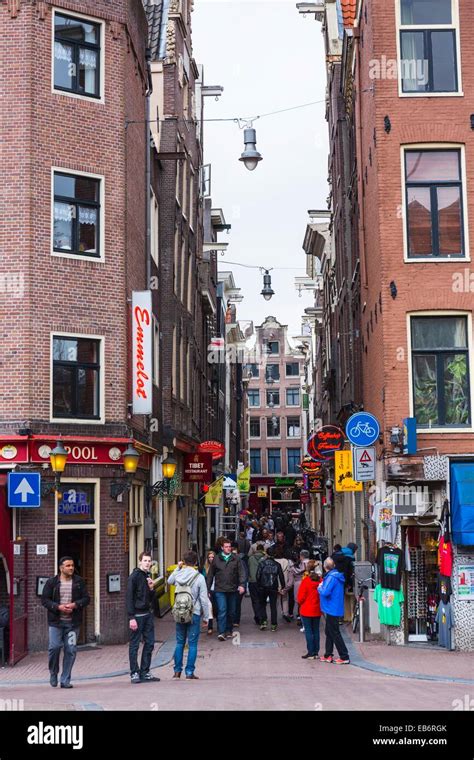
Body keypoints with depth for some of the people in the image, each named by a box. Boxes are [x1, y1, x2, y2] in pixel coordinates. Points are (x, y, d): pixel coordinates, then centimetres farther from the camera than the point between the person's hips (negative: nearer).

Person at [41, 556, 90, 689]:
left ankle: (65, 680, 9)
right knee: (54, 647, -7)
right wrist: (58, 607, -15)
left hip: (73, 623, 1)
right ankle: (53, 673, 19)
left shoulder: (79, 582, 7)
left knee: (71, 650, 0)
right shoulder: (51, 582, 3)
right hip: (56, 622, -1)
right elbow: (44, 600, 0)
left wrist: (75, 605, -13)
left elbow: (86, 598, 5)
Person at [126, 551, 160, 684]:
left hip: (148, 614, 8)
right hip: (137, 615, -8)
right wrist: (131, 618, -17)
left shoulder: (148, 576, 15)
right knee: (134, 645, -1)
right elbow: (129, 598, -12)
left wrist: (151, 589, 0)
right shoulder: (134, 576, -8)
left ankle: (145, 672, 14)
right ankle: (134, 673, 5)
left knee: (149, 643, 7)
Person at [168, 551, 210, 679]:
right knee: (192, 644, 4)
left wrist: (178, 568, 15)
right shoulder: (199, 577, -12)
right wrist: (206, 616, -1)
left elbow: (169, 580, 22)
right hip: (194, 613, -3)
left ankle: (177, 670, 15)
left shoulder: (178, 575, -3)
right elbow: (204, 599, -10)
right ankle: (189, 672, 3)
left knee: (179, 642, 14)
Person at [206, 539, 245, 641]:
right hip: (220, 590, -2)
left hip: (232, 590, 2)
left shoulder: (236, 559, 5)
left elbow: (241, 572, 0)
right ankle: (221, 632, -12)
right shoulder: (216, 559, 3)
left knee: (231, 612, 11)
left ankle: (228, 631, 25)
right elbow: (210, 575, 7)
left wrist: (241, 584, -14)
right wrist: (207, 589, 5)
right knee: (222, 610, -12)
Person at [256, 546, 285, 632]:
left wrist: (258, 585, 4)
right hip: (273, 588, 1)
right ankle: (274, 624, 5)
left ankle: (263, 621, -2)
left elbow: (258, 576, -7)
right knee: (273, 606, 7)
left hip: (263, 588, -1)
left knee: (262, 605, 14)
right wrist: (282, 586, 11)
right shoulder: (277, 565, -1)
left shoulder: (261, 563, -6)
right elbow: (281, 576, 1)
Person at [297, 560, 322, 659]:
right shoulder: (320, 580, -3)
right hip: (317, 610, 5)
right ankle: (316, 652, 15)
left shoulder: (306, 580, -15)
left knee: (308, 631, 1)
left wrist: (299, 602, 9)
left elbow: (301, 596, -12)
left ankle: (310, 653, 1)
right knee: (316, 630, 12)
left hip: (306, 610, -5)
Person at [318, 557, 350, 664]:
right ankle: (328, 656, 24)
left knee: (335, 633, -4)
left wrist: (320, 588, -7)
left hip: (332, 610, -10)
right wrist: (322, 587, 9)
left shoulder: (331, 577, -19)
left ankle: (344, 657, -2)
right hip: (334, 609, 10)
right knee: (329, 632, 18)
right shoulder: (337, 576, 9)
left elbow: (325, 592, -26)